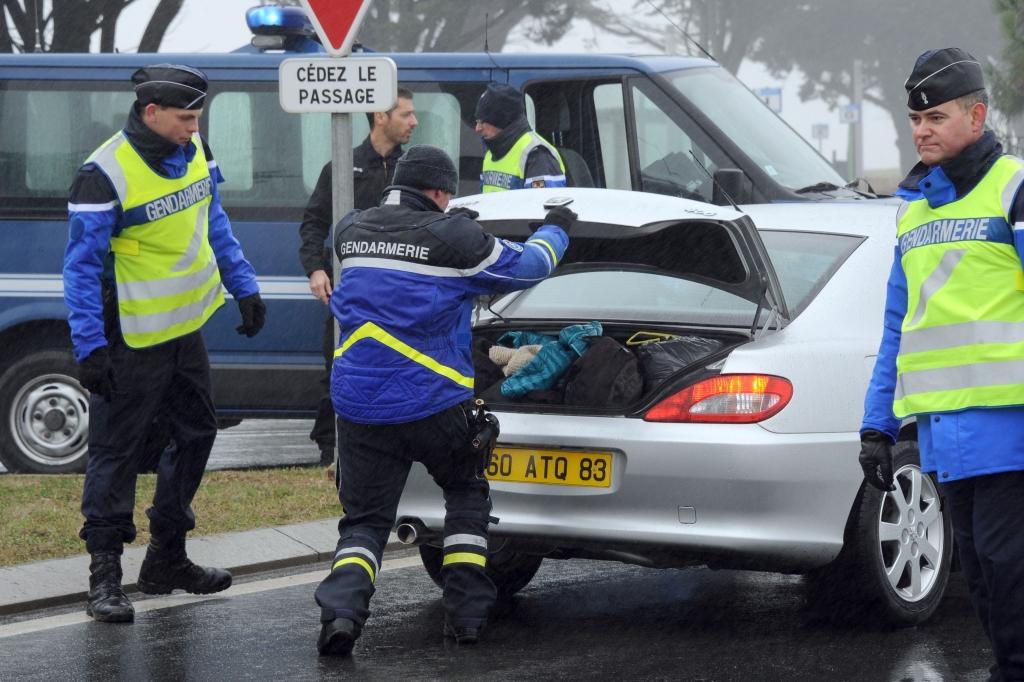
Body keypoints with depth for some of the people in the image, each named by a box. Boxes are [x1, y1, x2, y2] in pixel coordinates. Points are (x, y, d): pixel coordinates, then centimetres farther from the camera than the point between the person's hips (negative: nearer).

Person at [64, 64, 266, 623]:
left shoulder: (192, 152, 2)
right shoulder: (105, 175, -21)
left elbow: (214, 225, 18)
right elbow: (82, 266, -18)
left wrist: (244, 287, 16)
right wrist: (89, 346, -21)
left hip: (185, 330, 8)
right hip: (131, 341, -8)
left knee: (195, 436, 16)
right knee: (116, 453, -4)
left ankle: (166, 561, 28)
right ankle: (105, 576, 2)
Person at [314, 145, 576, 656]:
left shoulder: (351, 231, 6)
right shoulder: (453, 238, -9)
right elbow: (526, 267, 4)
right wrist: (555, 230, 24)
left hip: (359, 405, 3)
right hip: (433, 401, -3)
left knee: (364, 520, 8)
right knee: (467, 496, 22)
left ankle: (341, 610, -19)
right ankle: (466, 611, 12)